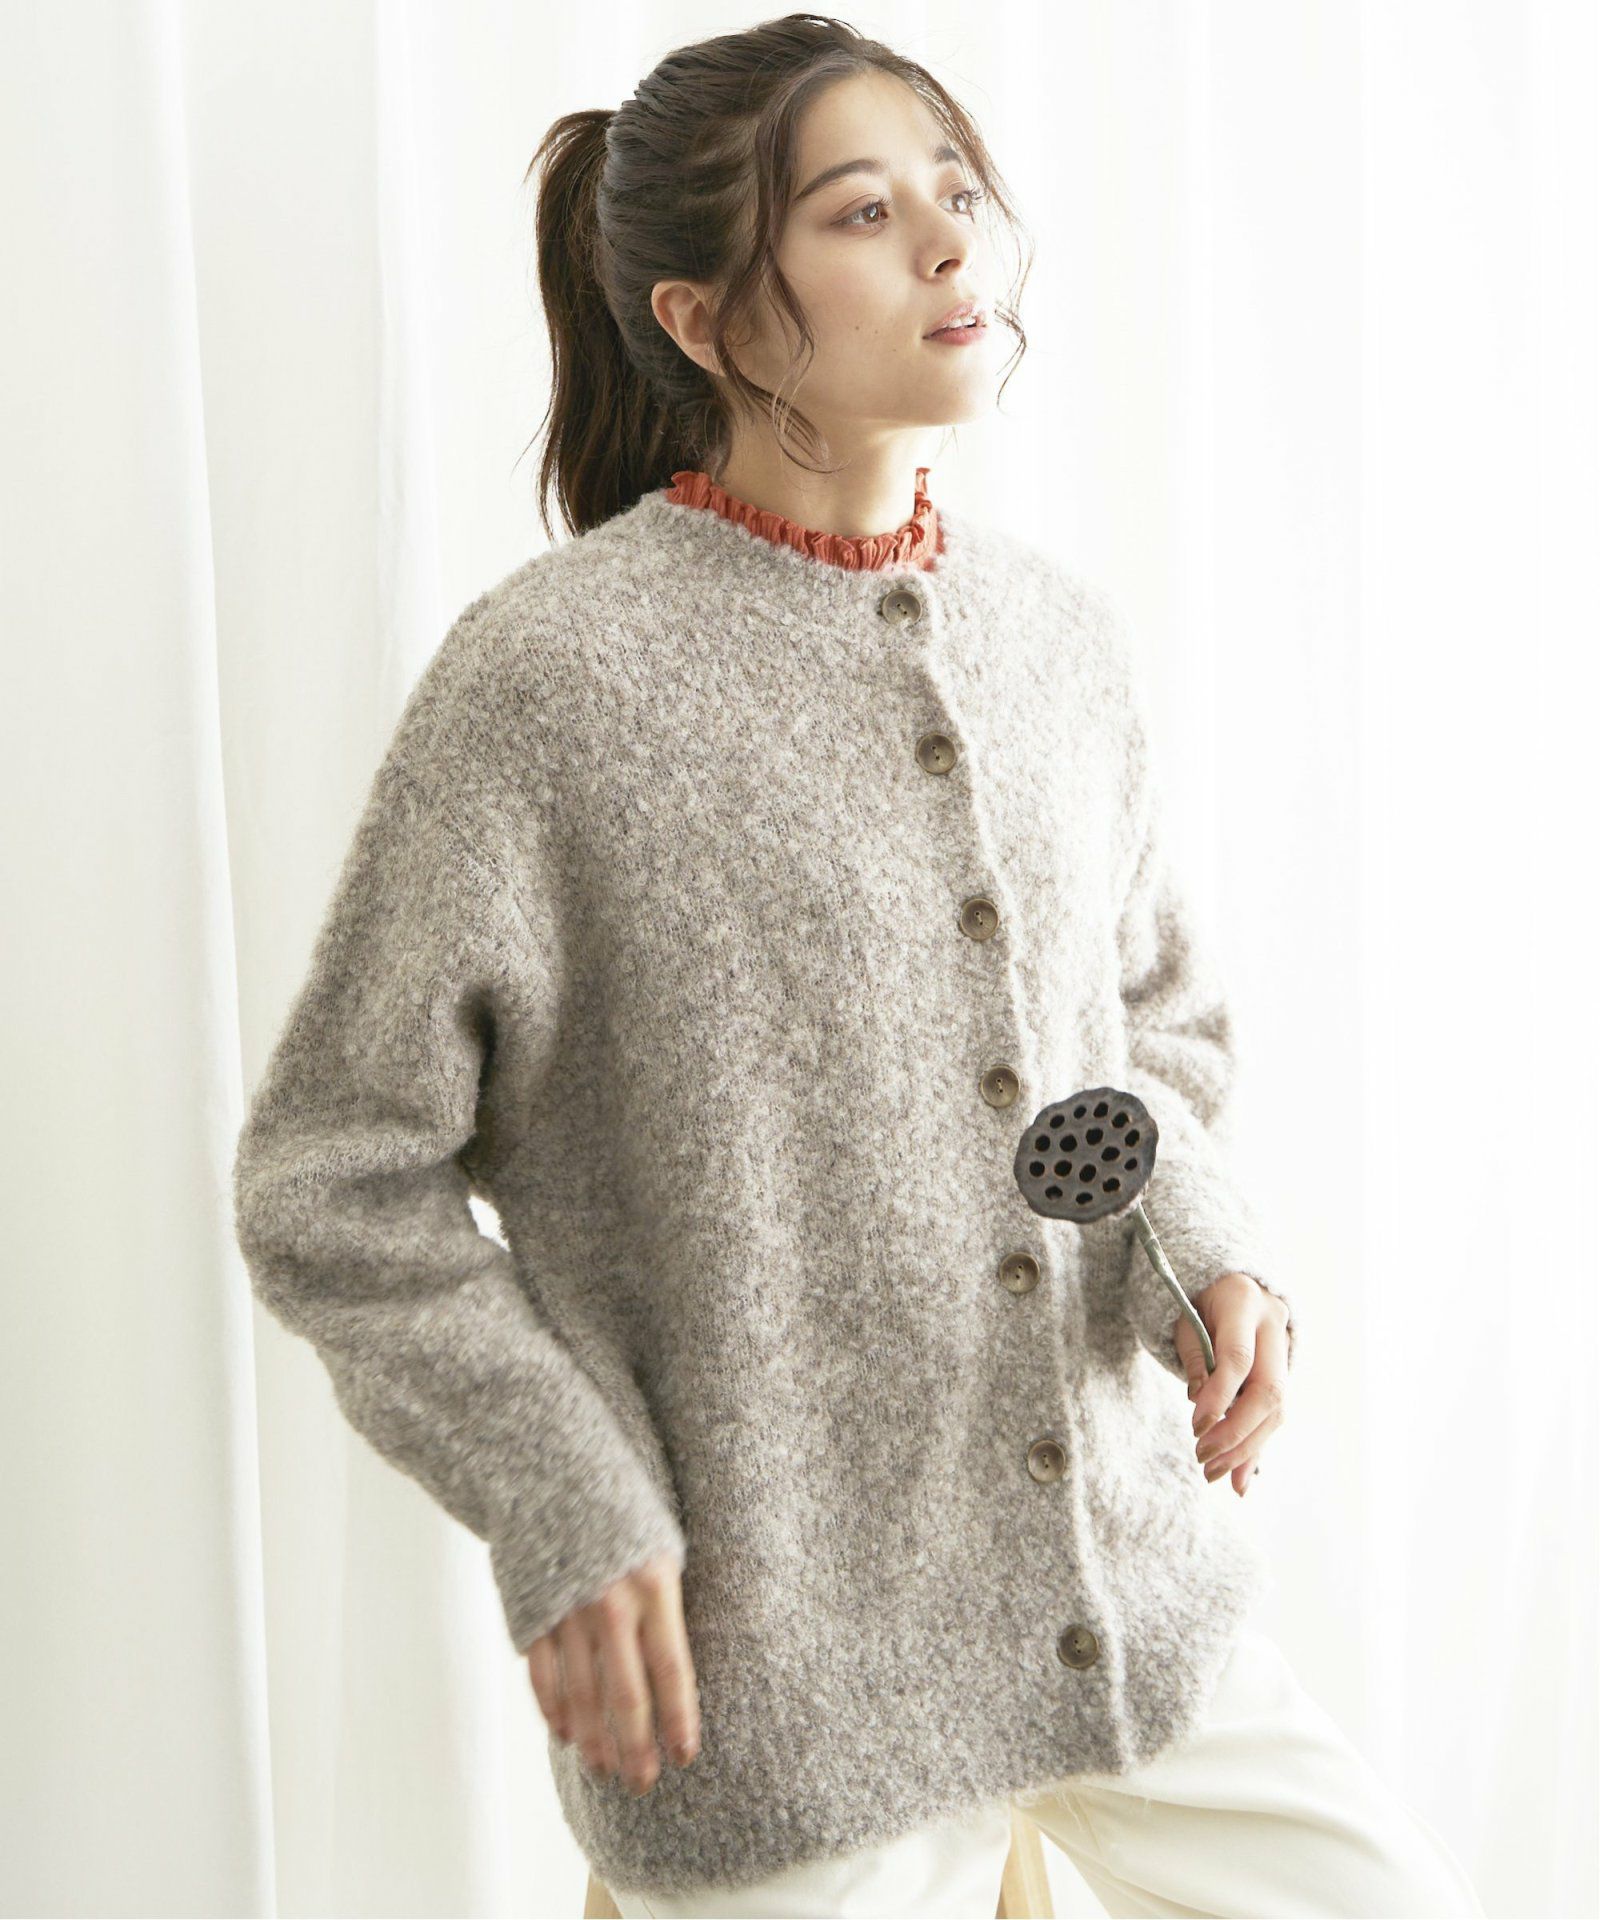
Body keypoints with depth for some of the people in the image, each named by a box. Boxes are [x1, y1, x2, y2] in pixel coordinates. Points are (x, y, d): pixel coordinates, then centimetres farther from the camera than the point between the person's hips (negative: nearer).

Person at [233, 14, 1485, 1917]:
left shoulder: (1059, 634, 4)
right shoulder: (549, 673, -14)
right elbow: (333, 1176, -9)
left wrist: (1206, 1250, -2)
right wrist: (566, 1514, -14)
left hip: (1124, 1577, 6)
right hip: (771, 1650, -5)